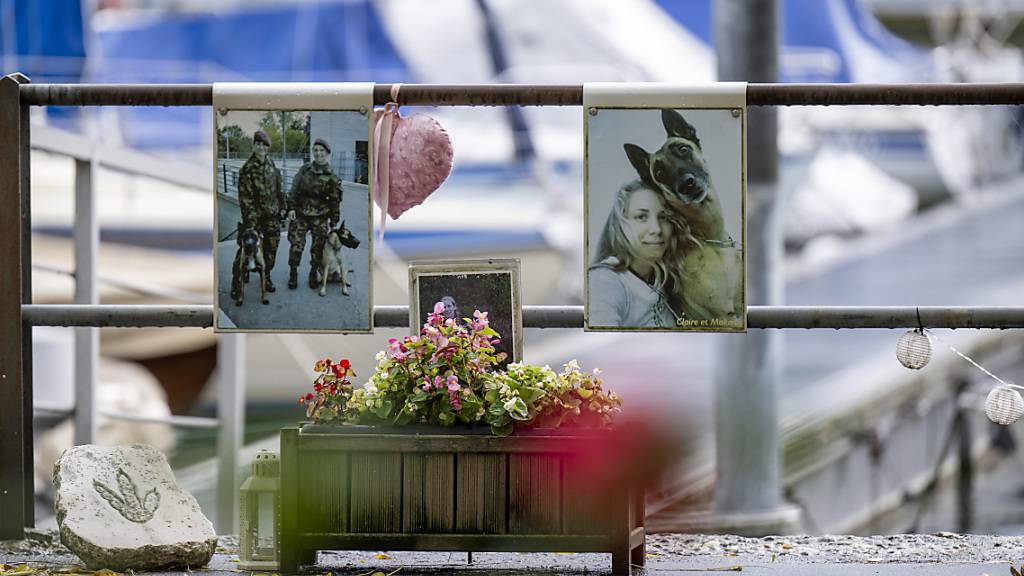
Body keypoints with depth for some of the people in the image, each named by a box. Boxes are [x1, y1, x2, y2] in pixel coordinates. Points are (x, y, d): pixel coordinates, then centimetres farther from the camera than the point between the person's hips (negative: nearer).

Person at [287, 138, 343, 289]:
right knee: (296, 245, -3)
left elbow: (335, 201, 3)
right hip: (300, 214, 1)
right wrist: (291, 208, -4)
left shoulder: (331, 177, -1)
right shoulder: (304, 170, 4)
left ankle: (314, 274, 20)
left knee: (318, 247, 2)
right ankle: (293, 274, 11)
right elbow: (294, 190, 6)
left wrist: (334, 221, 1)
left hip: (320, 217, -1)